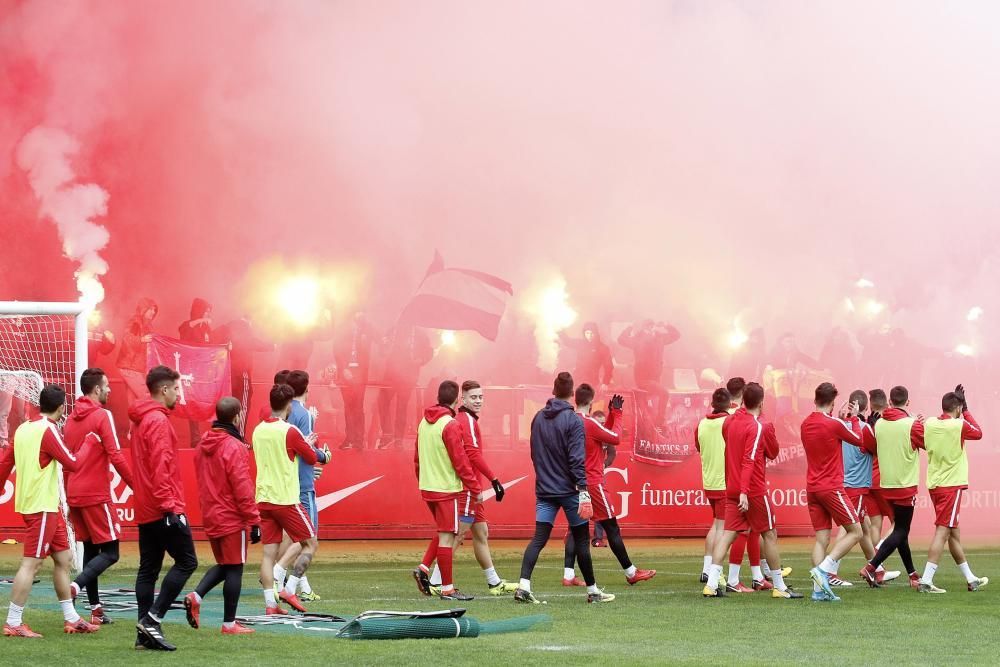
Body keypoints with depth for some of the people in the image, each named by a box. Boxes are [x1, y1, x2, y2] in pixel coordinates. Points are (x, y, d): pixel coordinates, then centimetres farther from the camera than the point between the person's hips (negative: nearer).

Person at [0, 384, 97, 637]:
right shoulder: (48, 430, -15)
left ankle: (71, 619, 18)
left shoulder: (23, 428, 10)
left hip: (48, 507, 9)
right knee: (31, 563, -7)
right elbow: (72, 464, -14)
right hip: (41, 507, -9)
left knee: (64, 558, 14)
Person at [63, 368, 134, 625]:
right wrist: (136, 485, -7)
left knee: (90, 549, 13)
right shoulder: (102, 416, -10)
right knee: (110, 552, -3)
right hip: (96, 495, -7)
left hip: (74, 495, 7)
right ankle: (77, 585, -24)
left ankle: (96, 609, 11)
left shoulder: (71, 419, 12)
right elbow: (115, 456, -15)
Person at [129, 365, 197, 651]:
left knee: (149, 568, 9)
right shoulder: (158, 420, -13)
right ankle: (152, 619, -10)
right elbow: (161, 467, -20)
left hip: (145, 509, 10)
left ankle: (145, 632, 8)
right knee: (186, 561, -5)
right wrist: (170, 505, -22)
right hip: (163, 507, -10)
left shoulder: (140, 420, 17)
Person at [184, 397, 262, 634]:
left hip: (210, 517, 8)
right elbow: (242, 488, -18)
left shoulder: (204, 444, 8)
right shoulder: (234, 448, -16)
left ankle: (196, 596, -1)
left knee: (224, 564, 20)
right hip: (232, 518, -8)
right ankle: (229, 623, 4)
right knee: (234, 568, 1)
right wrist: (254, 521, -14)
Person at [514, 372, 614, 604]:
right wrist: (583, 492, -18)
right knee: (582, 539, 7)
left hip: (544, 489, 4)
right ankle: (592, 591, 15)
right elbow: (577, 460, -17)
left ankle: (523, 586, -16)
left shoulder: (538, 418, 5)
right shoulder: (573, 421, -12)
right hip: (568, 489, -4)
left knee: (539, 538, 0)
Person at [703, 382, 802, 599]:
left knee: (728, 533, 4)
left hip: (732, 489, 6)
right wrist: (744, 492, -15)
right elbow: (757, 458, -15)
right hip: (755, 490, -6)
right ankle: (779, 587, 11)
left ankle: (711, 584, -8)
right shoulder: (758, 427, -14)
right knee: (770, 535, 5)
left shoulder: (729, 422, 7)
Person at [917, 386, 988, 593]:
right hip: (951, 485, -7)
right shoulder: (959, 425, -13)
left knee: (953, 533, 15)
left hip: (934, 484, 7)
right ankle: (926, 581, -17)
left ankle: (971, 579, 26)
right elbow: (978, 433, 6)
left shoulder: (929, 424, 2)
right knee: (942, 532, -9)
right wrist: (966, 411, 11)